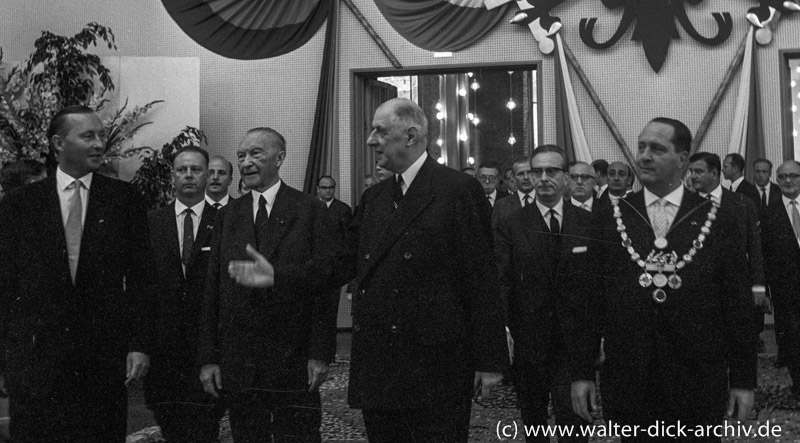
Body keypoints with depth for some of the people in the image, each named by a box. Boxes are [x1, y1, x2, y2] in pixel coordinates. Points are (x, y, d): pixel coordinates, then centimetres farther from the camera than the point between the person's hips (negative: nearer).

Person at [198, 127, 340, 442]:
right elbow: (212, 290, 8)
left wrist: (321, 354, -12)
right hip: (238, 364, 3)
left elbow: (325, 278, -5)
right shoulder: (227, 215, 10)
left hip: (295, 363, -3)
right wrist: (209, 357, 2)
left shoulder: (310, 210, 0)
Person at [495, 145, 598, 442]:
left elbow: (600, 283, 5)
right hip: (525, 343, 0)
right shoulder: (509, 226, -1)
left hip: (574, 342, 0)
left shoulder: (589, 223, 3)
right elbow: (501, 285, -6)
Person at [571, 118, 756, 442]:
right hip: (628, 384, 1)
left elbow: (738, 303, 1)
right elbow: (588, 300, 2)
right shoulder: (609, 221, 3)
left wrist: (743, 378, -1)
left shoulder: (717, 222, 0)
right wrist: (582, 371, 0)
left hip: (699, 383, -1)